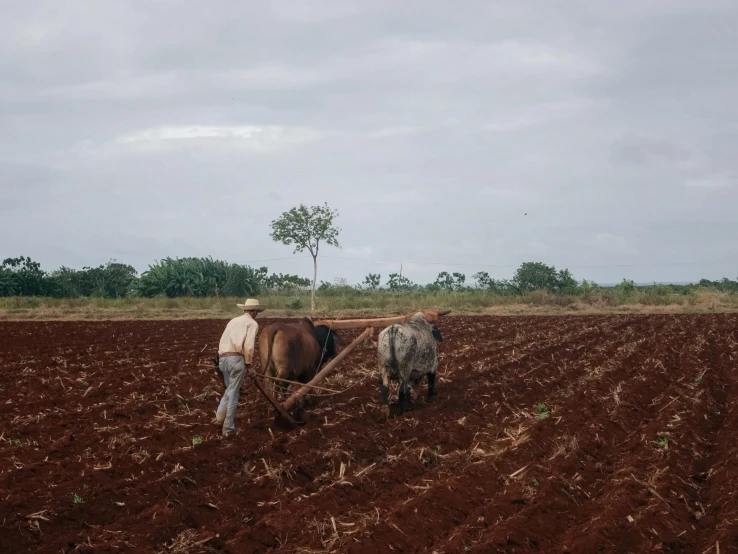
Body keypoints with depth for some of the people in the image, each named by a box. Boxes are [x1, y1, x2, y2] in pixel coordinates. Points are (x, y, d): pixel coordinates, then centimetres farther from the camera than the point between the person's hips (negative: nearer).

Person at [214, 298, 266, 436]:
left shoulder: (233, 321, 21)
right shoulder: (252, 323, 2)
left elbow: (223, 340, 17)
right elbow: (249, 346, -11)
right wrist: (248, 362, 0)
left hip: (222, 358, 6)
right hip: (236, 358, -6)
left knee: (230, 389, 23)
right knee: (233, 393, 0)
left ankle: (220, 417, 14)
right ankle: (228, 428, 3)